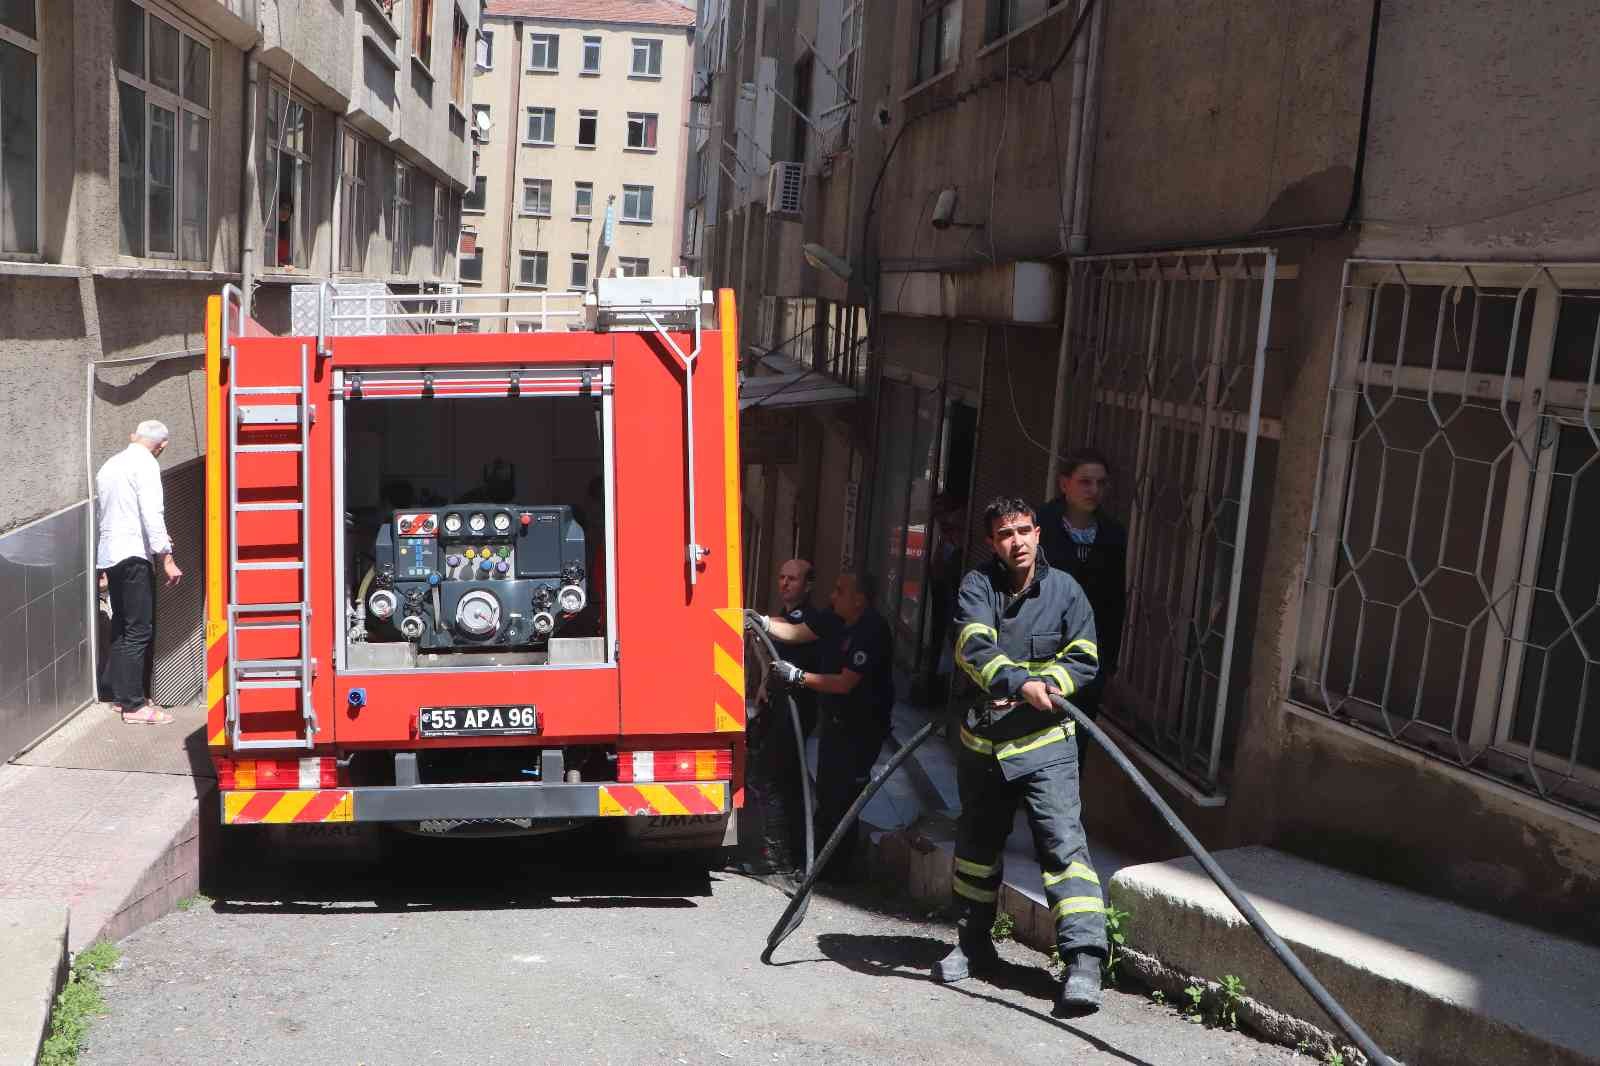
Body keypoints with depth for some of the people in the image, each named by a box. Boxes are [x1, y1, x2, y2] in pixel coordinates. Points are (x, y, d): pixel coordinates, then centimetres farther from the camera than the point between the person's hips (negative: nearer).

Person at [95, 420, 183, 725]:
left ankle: (120, 693, 22)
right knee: (139, 630, -5)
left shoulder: (109, 465, 18)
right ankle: (134, 705, -4)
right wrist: (166, 559, -17)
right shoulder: (146, 464, -8)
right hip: (134, 554, -9)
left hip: (108, 554, 9)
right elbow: (152, 515, -17)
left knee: (122, 628, 16)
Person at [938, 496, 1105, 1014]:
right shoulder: (977, 585, -3)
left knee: (1063, 842, -13)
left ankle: (1084, 961, -13)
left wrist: (1043, 688, -19)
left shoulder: (1064, 589, -1)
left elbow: (1084, 660, -3)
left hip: (1044, 741, -2)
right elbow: (974, 649, -20)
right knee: (977, 843, 16)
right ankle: (974, 944, 34)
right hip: (983, 739, 3)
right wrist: (1023, 684, -35)